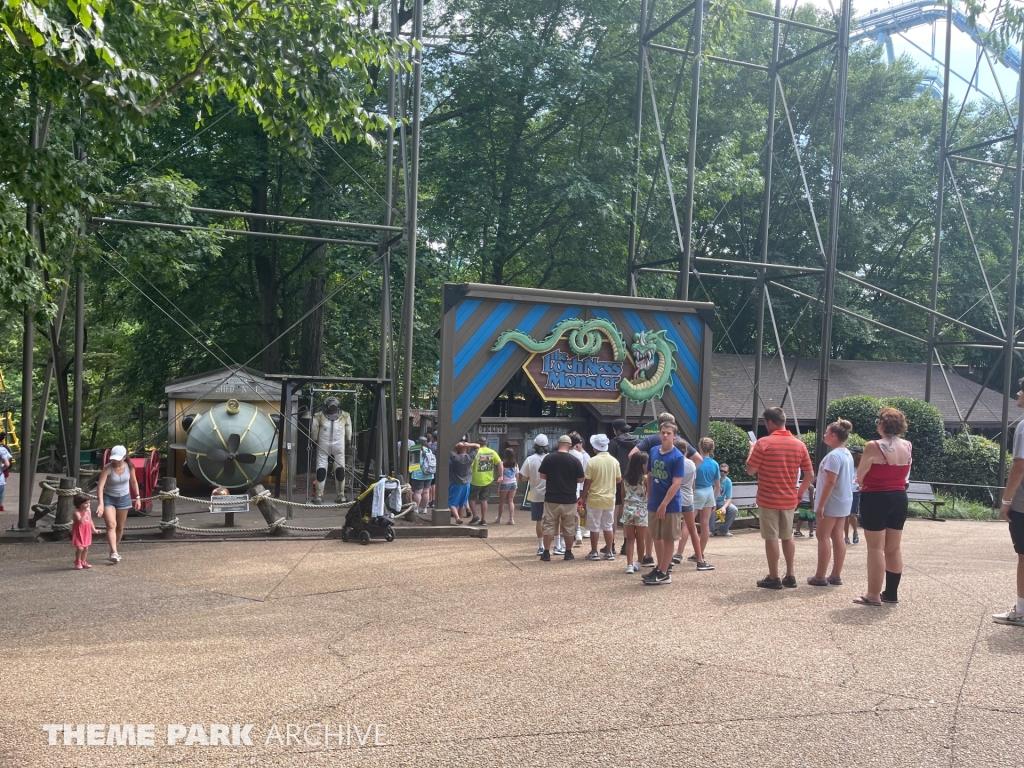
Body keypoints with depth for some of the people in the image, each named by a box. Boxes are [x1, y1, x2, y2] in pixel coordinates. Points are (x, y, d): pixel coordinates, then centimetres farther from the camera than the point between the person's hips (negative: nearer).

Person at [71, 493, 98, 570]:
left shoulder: (89, 511, 4)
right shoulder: (77, 512, -19)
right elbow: (81, 521, -34)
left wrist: (94, 529, 13)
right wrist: (85, 513, -33)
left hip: (87, 532, 7)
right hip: (78, 533, -7)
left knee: (86, 548, 12)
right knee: (80, 548, -11)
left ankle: (83, 561, 27)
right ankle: (78, 562, 11)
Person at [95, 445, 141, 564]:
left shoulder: (129, 467, -11)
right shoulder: (107, 469, -21)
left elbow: (134, 482, 5)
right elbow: (100, 487, -26)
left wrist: (137, 497, 5)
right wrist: (101, 504, -36)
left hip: (124, 498, 3)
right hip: (109, 498, -3)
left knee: (120, 527, 11)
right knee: (111, 525, -17)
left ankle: (114, 550, 28)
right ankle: (114, 553, -24)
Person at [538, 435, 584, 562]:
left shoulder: (548, 458, -5)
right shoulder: (575, 460, -8)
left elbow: (542, 476, 2)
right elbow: (580, 480, -2)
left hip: (551, 498, 1)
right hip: (569, 499, -1)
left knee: (549, 526, 8)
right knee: (569, 527, 11)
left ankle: (546, 553, 8)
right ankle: (568, 553, 16)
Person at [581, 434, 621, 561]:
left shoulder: (592, 461, -14)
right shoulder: (614, 461, -2)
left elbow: (587, 482, -11)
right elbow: (618, 480, 6)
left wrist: (584, 496, 0)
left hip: (595, 499, -4)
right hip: (610, 499, 4)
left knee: (594, 527, 5)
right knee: (608, 526, 12)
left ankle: (594, 553, 10)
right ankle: (609, 552, 16)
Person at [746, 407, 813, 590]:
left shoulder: (763, 443, -13)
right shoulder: (799, 444, 2)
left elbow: (751, 470, -9)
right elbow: (809, 474, 5)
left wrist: (752, 450, 5)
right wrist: (800, 492, 17)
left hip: (768, 500, -5)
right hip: (789, 500, 5)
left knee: (771, 538, 2)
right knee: (788, 537, 16)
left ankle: (774, 578, 5)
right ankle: (790, 576, 20)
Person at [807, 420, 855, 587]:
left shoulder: (834, 456, -20)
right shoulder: (847, 454, 10)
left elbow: (830, 482, -24)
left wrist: (821, 504, -21)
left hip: (831, 503, -9)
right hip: (843, 502, 9)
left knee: (823, 537, -2)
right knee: (838, 537, 10)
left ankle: (820, 577, 2)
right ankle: (836, 575, 14)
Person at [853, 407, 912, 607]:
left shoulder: (874, 446, -17)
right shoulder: (908, 446, 3)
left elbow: (859, 476, -10)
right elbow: (905, 474, 15)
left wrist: (866, 481, 11)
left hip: (876, 499, -6)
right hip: (899, 498, 6)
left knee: (876, 548, -2)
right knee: (894, 548, 13)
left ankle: (874, 594, 1)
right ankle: (891, 592, 21)